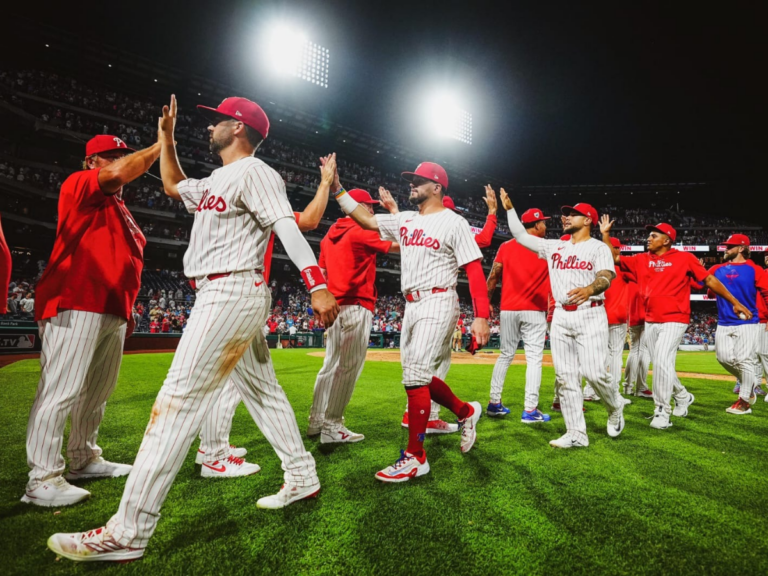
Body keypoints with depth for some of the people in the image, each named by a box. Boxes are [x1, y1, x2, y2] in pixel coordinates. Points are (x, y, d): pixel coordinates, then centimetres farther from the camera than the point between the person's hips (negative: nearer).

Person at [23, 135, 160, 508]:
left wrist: (126, 310, 19)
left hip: (112, 312, 10)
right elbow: (119, 173, -22)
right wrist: (161, 146, -14)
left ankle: (84, 460, 28)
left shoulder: (118, 208, 25)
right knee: (61, 390, -10)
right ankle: (42, 479, -3)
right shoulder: (78, 184, 0)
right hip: (76, 306, -9)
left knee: (98, 391, 15)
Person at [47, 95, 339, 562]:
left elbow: (288, 226, -21)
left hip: (233, 293, -11)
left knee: (179, 400, -14)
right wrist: (166, 138, 34)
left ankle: (129, 533, -10)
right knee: (262, 390, 13)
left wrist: (317, 285, -33)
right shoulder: (214, 183, 23)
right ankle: (302, 479, 24)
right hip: (223, 296, 11)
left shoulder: (254, 173, -7)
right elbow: (174, 186, 41)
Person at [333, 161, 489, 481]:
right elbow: (365, 218, 17)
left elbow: (474, 269, -12)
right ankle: (465, 411, 34)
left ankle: (415, 457, -3)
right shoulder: (405, 221, 14)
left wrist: (481, 316, -20)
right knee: (417, 375, 12)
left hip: (437, 303, -8)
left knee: (415, 375, -13)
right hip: (411, 305, 8)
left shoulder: (453, 223, -6)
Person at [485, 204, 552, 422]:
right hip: (534, 311, -3)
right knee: (534, 358, 0)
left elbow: (493, 276, 3)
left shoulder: (506, 246, 5)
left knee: (506, 355, 13)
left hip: (508, 309, 3)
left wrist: (486, 301, 10)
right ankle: (530, 410, -3)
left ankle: (494, 403, 15)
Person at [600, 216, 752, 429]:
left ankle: (662, 412, -3)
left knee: (662, 361, -15)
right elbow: (614, 259, 10)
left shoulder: (684, 258, -3)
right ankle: (683, 396, 37)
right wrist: (605, 234, 2)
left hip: (674, 320, -5)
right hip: (650, 321, 6)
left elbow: (709, 279, -1)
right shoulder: (641, 260, 8)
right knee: (659, 365, 12)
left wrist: (735, 302, 0)